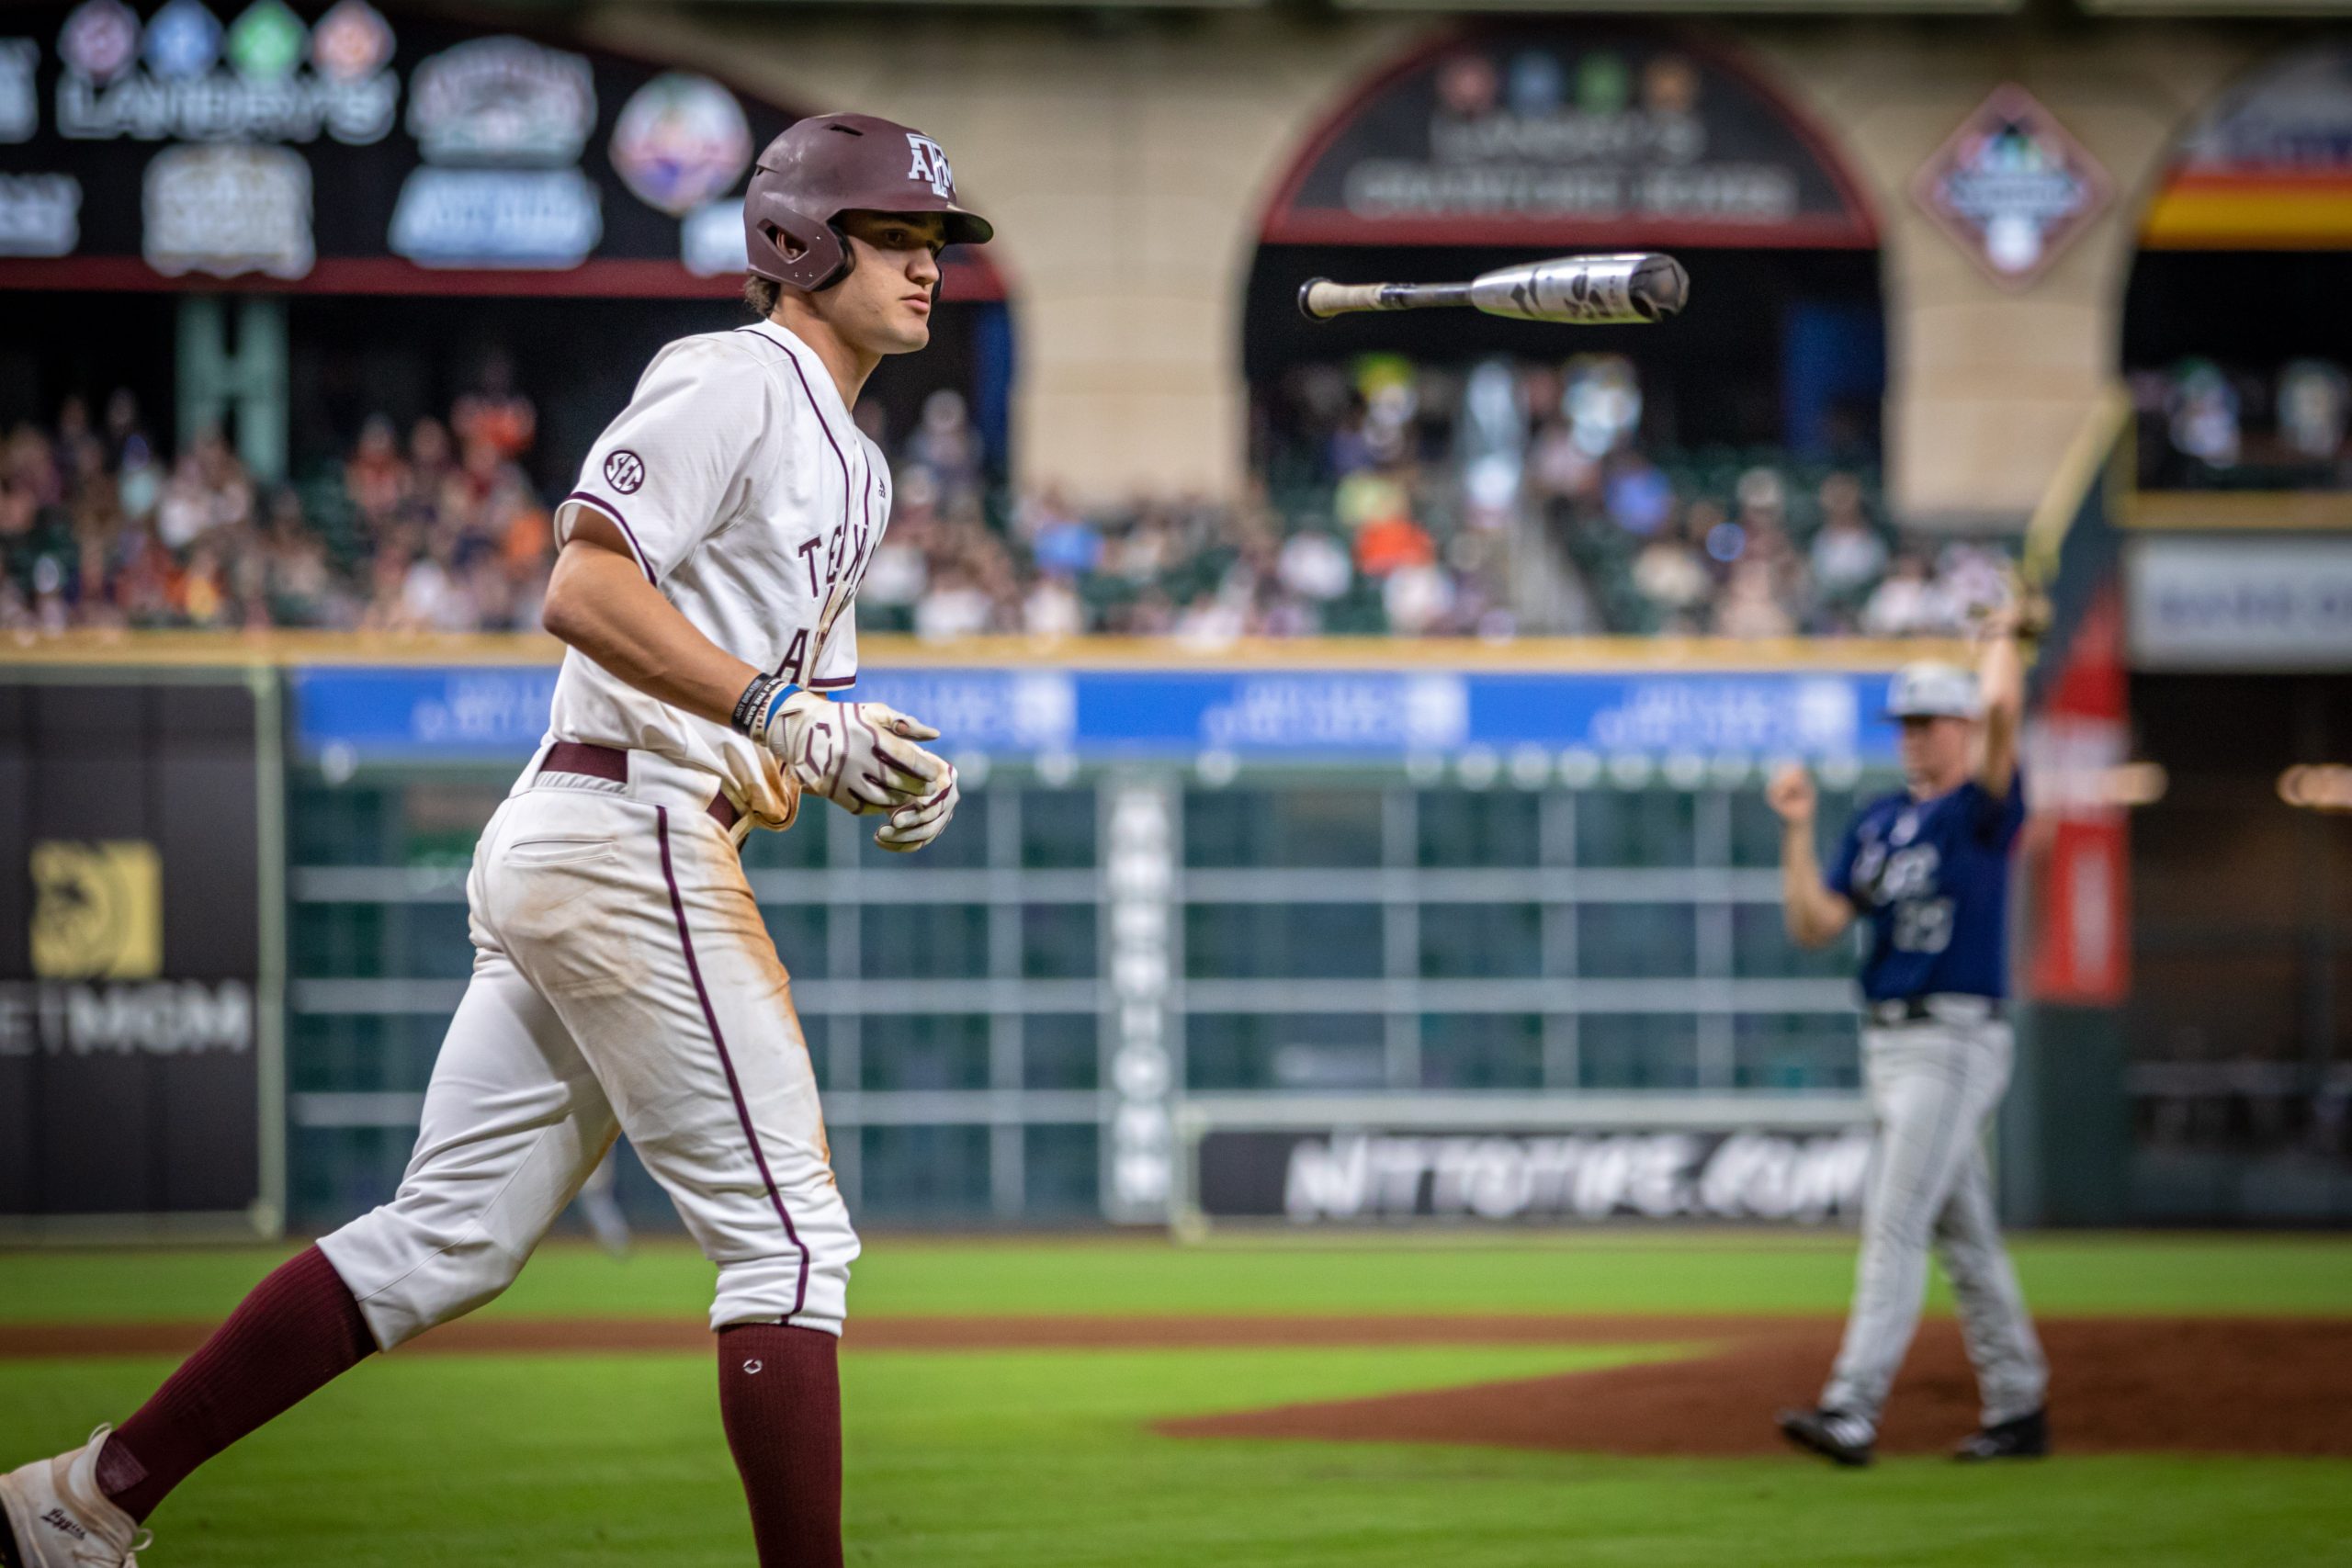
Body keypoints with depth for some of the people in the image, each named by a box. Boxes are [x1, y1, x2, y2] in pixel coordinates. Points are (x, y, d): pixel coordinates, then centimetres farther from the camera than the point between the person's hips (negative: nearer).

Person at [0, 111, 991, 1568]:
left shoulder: (851, 462, 22)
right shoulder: (731, 381, -9)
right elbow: (586, 586, -21)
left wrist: (874, 768, 4)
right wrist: (778, 711, -27)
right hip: (631, 841, -10)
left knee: (445, 1243, 10)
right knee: (789, 1238, -8)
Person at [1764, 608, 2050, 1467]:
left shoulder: (1983, 810, -5)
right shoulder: (1875, 825, 15)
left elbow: (2002, 709, -22)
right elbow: (1815, 923, 9)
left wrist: (2001, 638, -3)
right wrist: (1797, 831, -1)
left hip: (1957, 1040, -8)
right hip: (1886, 1043, 8)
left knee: (1895, 1221, -14)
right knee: (1963, 1233, 12)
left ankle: (1852, 1411, -20)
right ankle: (2017, 1407, 18)